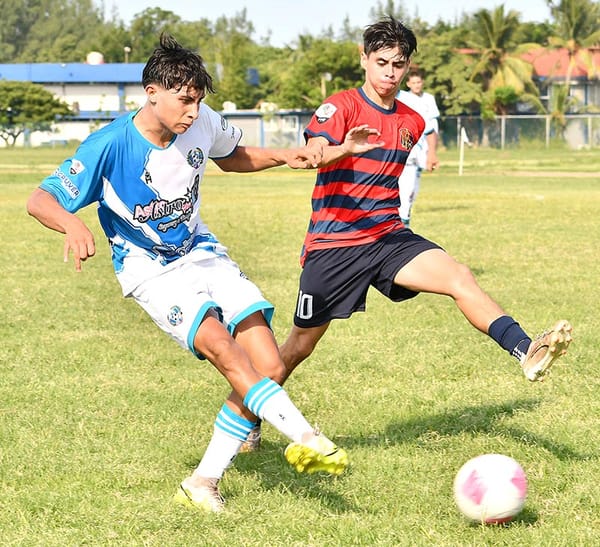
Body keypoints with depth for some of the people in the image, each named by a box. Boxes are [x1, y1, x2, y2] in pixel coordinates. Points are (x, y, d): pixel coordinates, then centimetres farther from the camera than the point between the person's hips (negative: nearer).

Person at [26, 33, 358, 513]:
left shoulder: (202, 123, -6)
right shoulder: (110, 146, -21)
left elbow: (231, 156, 18)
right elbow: (40, 200, -22)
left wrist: (283, 157, 1)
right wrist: (72, 225, -44)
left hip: (203, 254, 5)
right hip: (152, 272, -5)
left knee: (269, 367, -10)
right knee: (219, 343, -33)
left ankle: (204, 482, 1)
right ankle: (304, 438, -34)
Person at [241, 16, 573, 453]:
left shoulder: (412, 122, 11)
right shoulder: (341, 106, -8)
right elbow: (314, 153, -29)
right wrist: (346, 148, -47)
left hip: (388, 235, 4)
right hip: (332, 242, -4)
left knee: (459, 276, -23)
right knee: (300, 346, 7)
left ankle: (527, 352, -39)